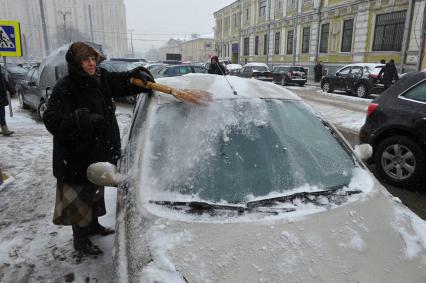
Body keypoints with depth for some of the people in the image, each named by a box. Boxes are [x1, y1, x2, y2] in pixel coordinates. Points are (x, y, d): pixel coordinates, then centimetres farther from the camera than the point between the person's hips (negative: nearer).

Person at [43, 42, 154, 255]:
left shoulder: (101, 79, 1)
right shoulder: (64, 88, -19)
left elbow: (124, 80, 6)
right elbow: (53, 121, -24)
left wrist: (140, 75, -16)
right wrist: (84, 120, -36)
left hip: (99, 151, 7)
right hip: (76, 157, -7)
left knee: (95, 189, 23)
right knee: (78, 195, 6)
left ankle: (93, 225, 45)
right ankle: (80, 240, 25)